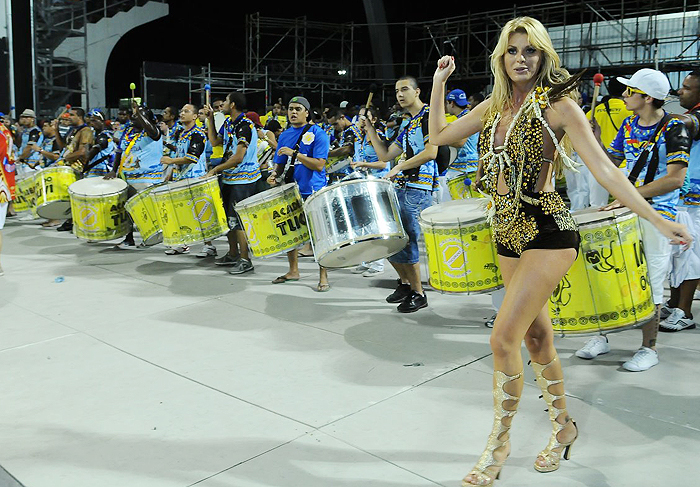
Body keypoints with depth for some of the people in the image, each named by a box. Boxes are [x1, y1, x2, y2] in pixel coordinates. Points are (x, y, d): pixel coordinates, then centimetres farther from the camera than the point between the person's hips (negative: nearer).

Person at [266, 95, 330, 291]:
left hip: (313, 192, -6)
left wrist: (294, 153, -20)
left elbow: (318, 165, -16)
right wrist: (275, 174, -4)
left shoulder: (317, 134, -7)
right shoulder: (284, 135, 12)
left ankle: (323, 276, 7)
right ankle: (293, 270, 29)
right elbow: (280, 163, 18)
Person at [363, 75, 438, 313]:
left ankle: (418, 293, 4)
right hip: (401, 187, 9)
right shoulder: (407, 125, 21)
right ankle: (405, 282, 25)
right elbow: (386, 155, 19)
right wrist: (370, 129, 12)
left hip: (419, 189, -9)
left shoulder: (429, 115, -5)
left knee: (405, 243, -10)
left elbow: (431, 152, -17)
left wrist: (399, 167, -16)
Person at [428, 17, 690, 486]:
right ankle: (563, 424, 35)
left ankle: (500, 440, 8)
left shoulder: (559, 105, -8)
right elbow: (438, 136, 14)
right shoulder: (493, 106, 9)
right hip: (508, 234, 6)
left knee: (504, 337, -12)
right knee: (536, 335, 15)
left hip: (548, 232, -6)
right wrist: (439, 82, 9)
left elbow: (603, 168, -12)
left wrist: (655, 218, -17)